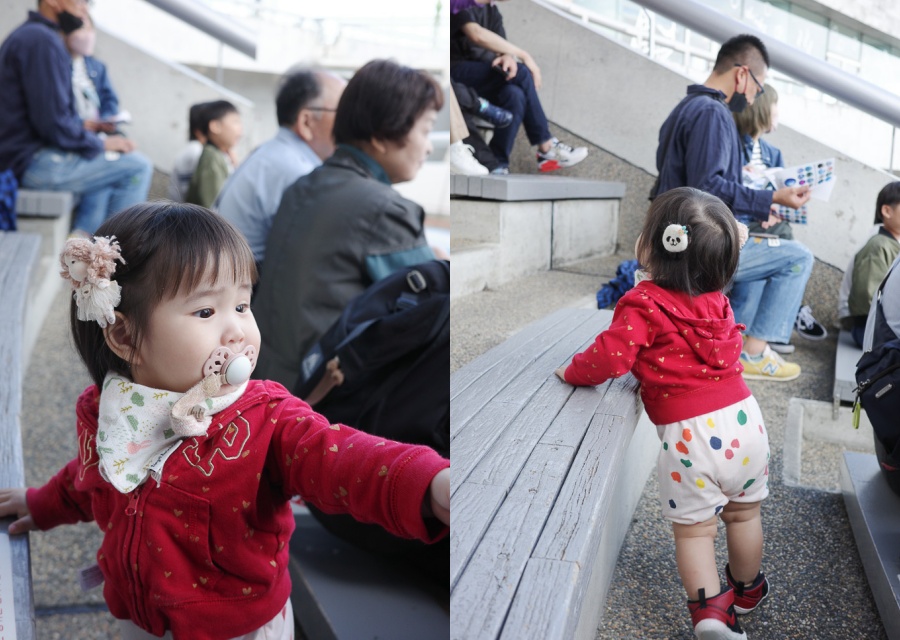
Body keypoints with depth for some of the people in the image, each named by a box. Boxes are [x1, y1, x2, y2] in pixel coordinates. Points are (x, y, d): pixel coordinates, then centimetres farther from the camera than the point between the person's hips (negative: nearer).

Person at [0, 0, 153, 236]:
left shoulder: (27, 35, 17)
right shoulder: (42, 40, -16)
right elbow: (54, 123, -22)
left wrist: (85, 125, 8)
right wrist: (101, 143, -9)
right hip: (34, 162, -11)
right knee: (138, 166, -7)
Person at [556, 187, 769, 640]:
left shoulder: (643, 305, -14)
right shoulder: (716, 298, 7)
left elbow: (610, 358, -19)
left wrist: (572, 371, -3)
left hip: (687, 434, -6)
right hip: (742, 418, 6)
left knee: (693, 529, 9)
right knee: (744, 514, 25)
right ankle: (747, 590, 44)